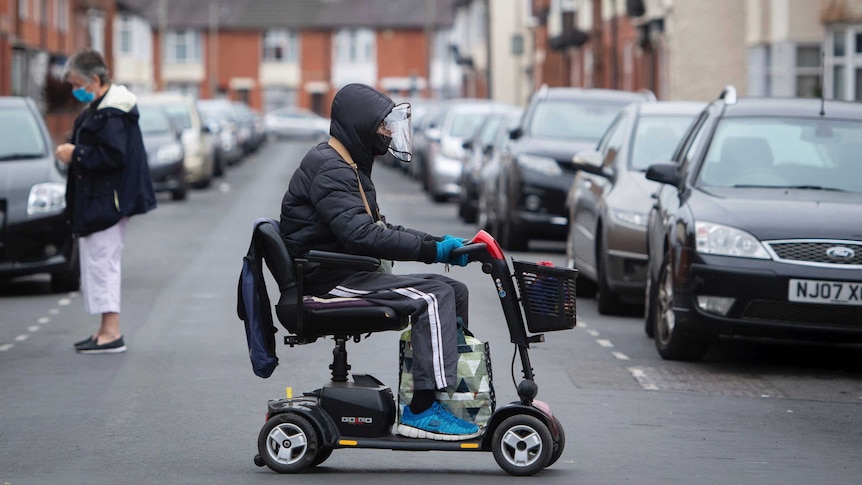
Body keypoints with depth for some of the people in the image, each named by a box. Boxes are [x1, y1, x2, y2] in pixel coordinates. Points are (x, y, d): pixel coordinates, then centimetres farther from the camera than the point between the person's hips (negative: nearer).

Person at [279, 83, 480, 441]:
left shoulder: (347, 166, 21)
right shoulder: (328, 169, -14)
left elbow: (378, 229, 20)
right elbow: (361, 235, -26)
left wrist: (436, 243, 5)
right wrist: (430, 250, -24)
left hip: (349, 274, 10)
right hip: (329, 280, -10)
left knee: (454, 291, 5)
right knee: (432, 298, -22)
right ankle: (423, 411, -25)